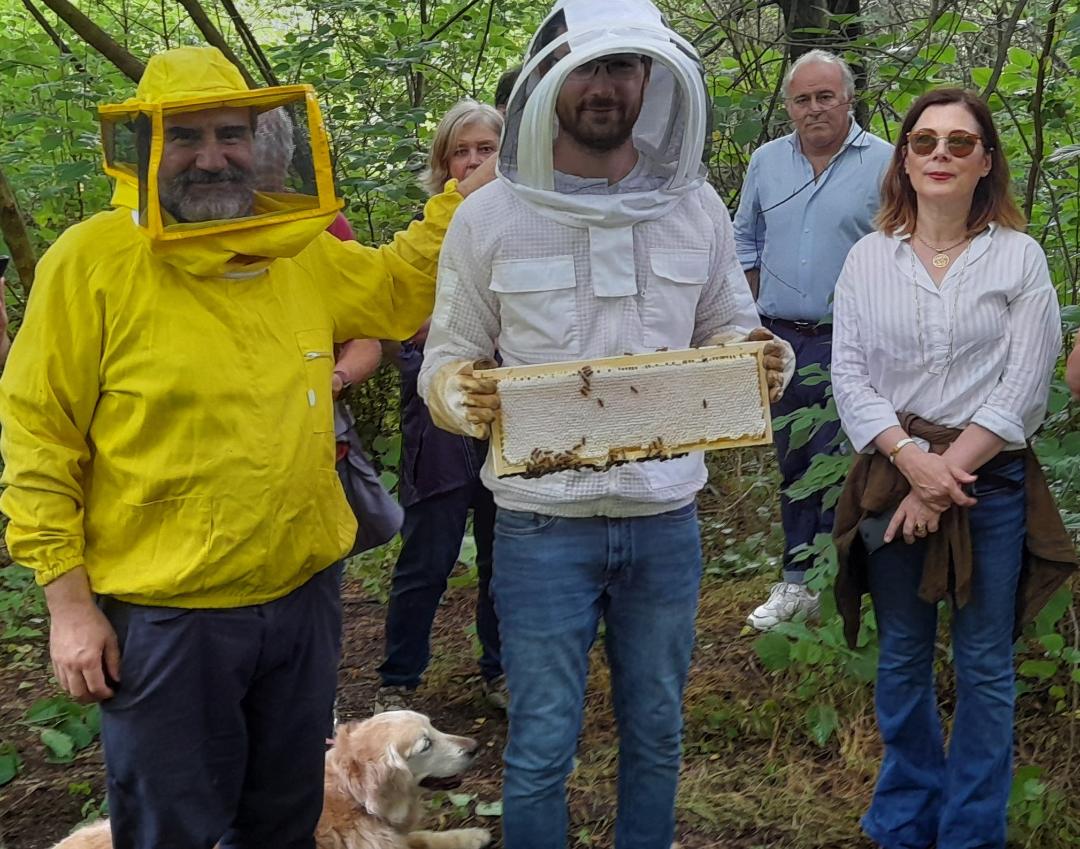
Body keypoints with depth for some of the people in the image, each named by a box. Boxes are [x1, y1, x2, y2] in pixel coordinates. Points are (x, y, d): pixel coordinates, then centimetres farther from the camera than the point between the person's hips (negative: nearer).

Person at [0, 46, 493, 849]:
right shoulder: (92, 260, -12)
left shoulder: (306, 251, 3)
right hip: (162, 617, -5)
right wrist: (69, 602, -11)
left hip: (304, 598, 5)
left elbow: (398, 289, 23)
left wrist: (466, 196, 13)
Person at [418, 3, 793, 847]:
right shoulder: (490, 216, -5)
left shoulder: (695, 205, 1)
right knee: (542, 747, 7)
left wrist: (764, 361, -13)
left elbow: (731, 331, 10)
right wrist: (462, 395, -24)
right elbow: (445, 360, -1)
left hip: (666, 519, 3)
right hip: (543, 523, -2)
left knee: (656, 734, 18)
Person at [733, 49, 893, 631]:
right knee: (791, 465, 12)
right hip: (781, 341, 5)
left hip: (849, 346, -4)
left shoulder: (883, 163, -3)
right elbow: (746, 240, 20)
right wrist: (759, 309, 14)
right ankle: (796, 581, 22)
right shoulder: (766, 161, 10)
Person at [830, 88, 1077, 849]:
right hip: (892, 478, 2)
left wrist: (948, 474, -13)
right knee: (902, 658, 13)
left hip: (991, 482, -1)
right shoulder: (869, 258, 3)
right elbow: (849, 373, -2)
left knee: (985, 666, 6)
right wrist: (913, 459, -15)